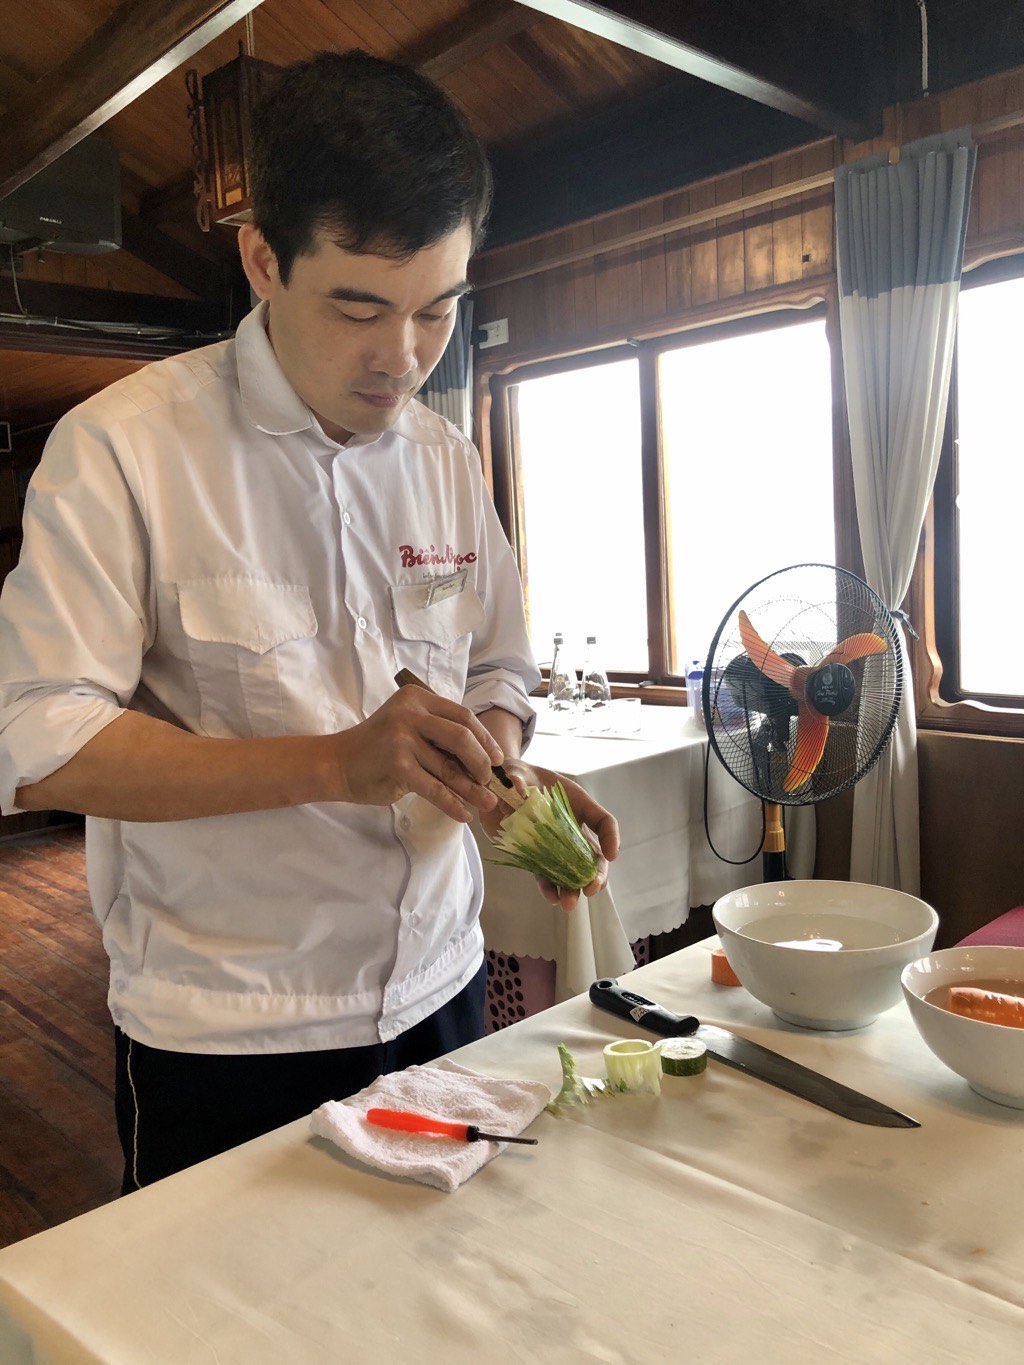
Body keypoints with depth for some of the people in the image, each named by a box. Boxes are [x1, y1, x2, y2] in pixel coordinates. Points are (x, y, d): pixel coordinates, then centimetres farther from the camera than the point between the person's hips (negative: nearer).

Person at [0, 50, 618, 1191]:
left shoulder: (444, 460, 4)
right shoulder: (123, 445, -13)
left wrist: (506, 778, -10)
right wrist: (339, 762, -29)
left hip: (436, 991, 6)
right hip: (225, 1040, -5)